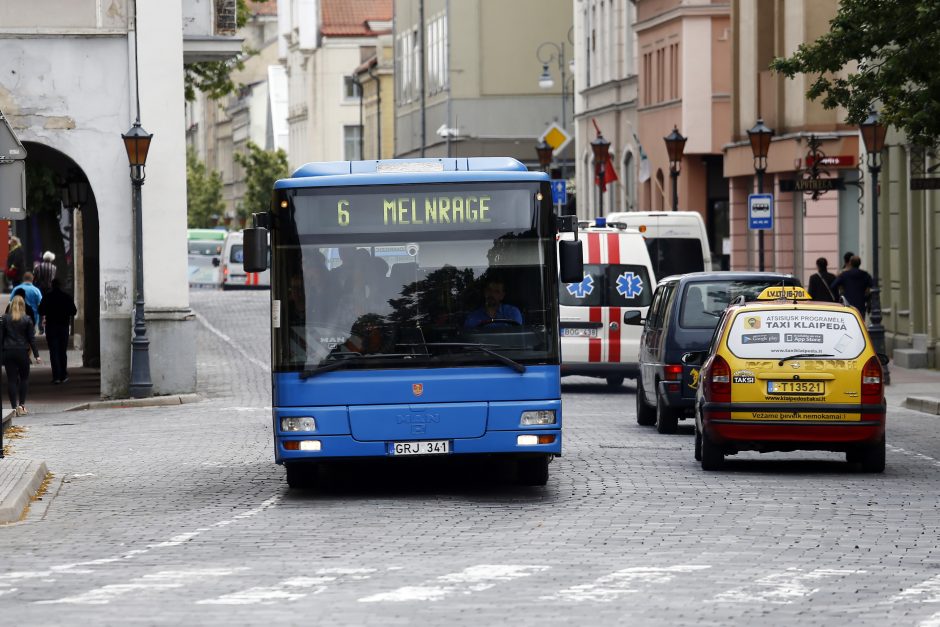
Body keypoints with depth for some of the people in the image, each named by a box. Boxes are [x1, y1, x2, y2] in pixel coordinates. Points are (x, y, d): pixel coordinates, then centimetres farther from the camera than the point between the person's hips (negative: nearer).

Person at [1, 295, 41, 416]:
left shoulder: (5, 319, -1)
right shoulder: (27, 320, -4)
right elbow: (32, 338, -2)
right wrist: (36, 355, 2)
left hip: (8, 352, 1)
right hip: (22, 352, -1)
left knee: (11, 379, 3)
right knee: (24, 378, 14)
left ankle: (15, 406, -4)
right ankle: (22, 404, 7)